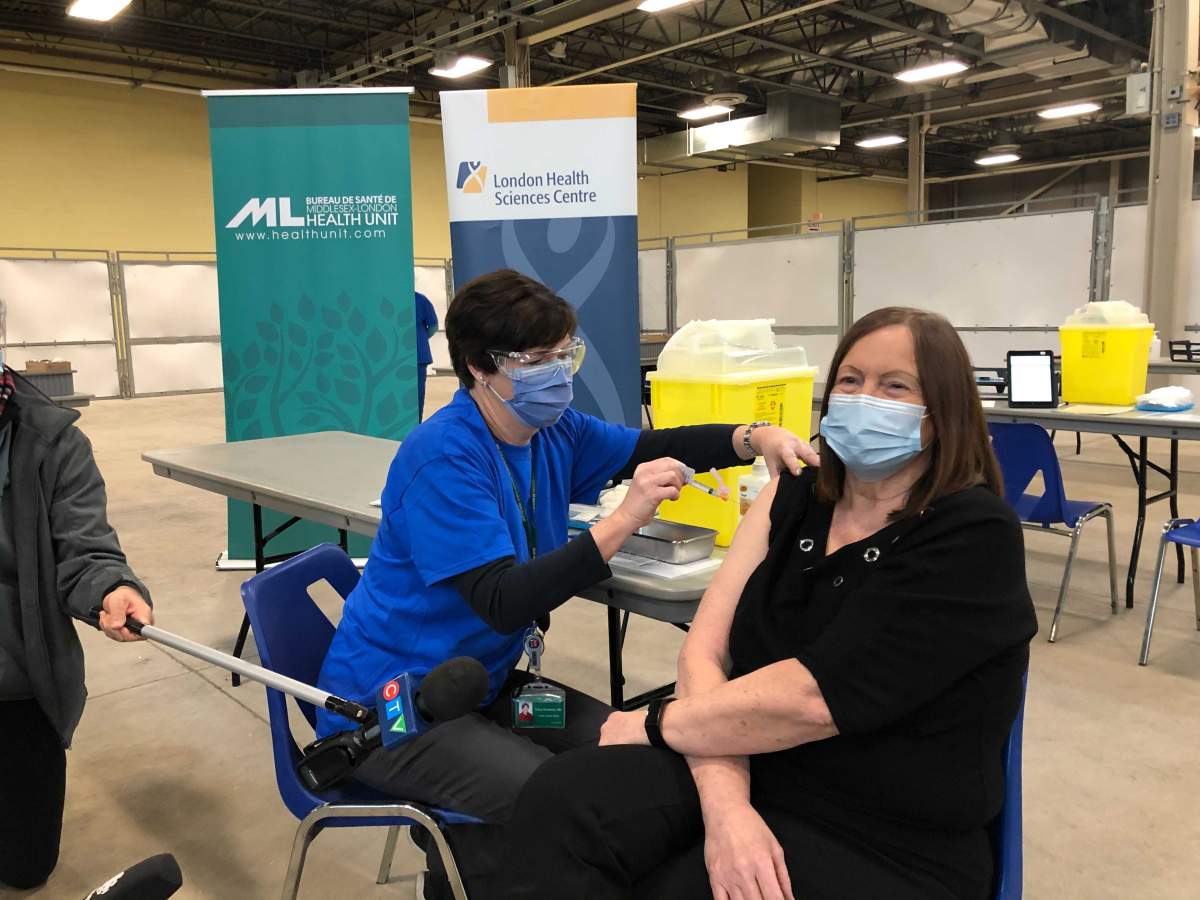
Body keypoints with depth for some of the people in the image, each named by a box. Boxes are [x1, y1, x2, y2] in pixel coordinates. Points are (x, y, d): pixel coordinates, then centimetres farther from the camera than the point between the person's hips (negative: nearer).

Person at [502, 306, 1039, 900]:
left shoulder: (974, 536, -13)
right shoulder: (794, 497, 6)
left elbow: (813, 696, -21)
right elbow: (704, 650, -5)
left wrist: (654, 724, -10)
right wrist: (723, 802, -22)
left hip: (883, 844, -4)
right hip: (747, 772, 4)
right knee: (559, 800, -22)